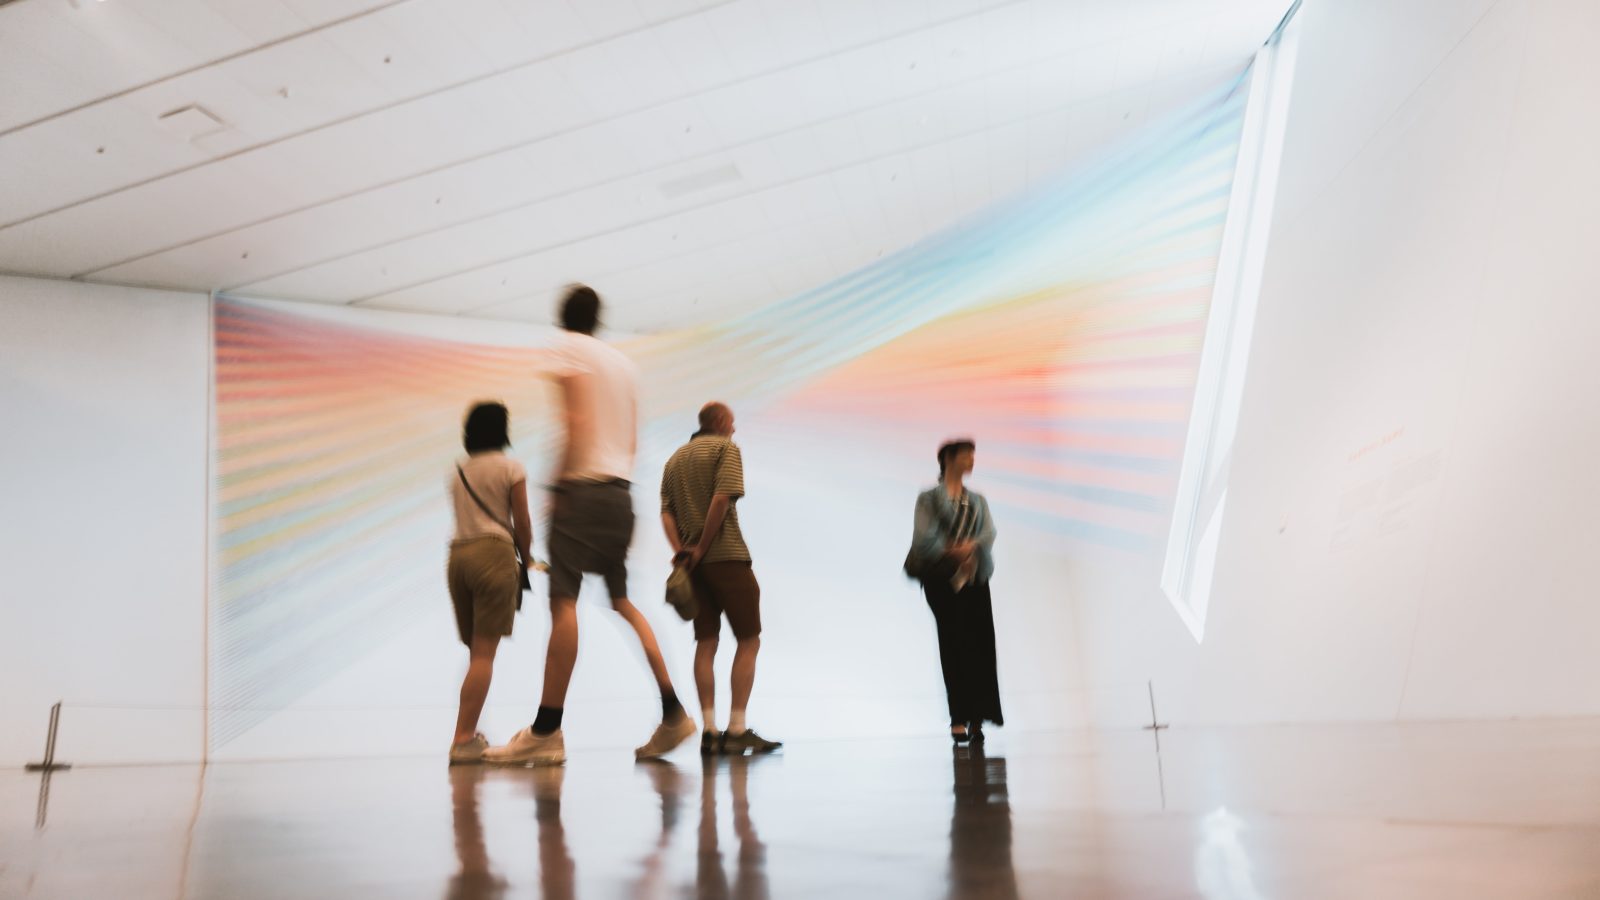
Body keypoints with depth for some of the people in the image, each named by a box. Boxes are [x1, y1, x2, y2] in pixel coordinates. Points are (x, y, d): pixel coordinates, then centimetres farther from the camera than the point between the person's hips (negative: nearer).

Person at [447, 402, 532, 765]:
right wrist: (526, 558, 16)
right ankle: (463, 740, -11)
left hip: (458, 554, 6)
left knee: (476, 651, 14)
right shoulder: (510, 467, 1)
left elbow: (465, 518, 13)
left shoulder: (457, 471, 17)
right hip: (494, 553, -6)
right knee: (484, 652, -6)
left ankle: (469, 735, 16)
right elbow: (522, 525, 0)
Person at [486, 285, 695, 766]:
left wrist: (559, 483, -9)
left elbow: (577, 423, -12)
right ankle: (673, 713, 12)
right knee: (622, 600, 13)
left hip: (583, 487, -8)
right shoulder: (623, 361, 20)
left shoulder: (568, 349, -1)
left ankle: (546, 731, -10)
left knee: (563, 600, -9)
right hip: (621, 490, 8)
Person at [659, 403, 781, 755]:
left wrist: (681, 551, -4)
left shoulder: (675, 458, 18)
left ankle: (709, 731, 3)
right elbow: (722, 498, -16)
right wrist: (701, 548, -12)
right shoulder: (726, 448, -2)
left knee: (705, 643, 7)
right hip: (727, 556, -6)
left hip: (693, 561, 7)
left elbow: (666, 512, 7)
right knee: (748, 641, 0)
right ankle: (737, 730, -5)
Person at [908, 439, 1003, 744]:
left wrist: (967, 547, -14)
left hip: (975, 578, 4)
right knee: (954, 644, -10)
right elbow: (924, 537, -7)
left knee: (980, 645, -4)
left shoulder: (978, 501, 20)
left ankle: (975, 717, 1)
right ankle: (959, 719, -9)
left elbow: (989, 533, 3)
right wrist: (955, 553, -10)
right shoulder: (929, 498, 7)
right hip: (942, 579, -4)